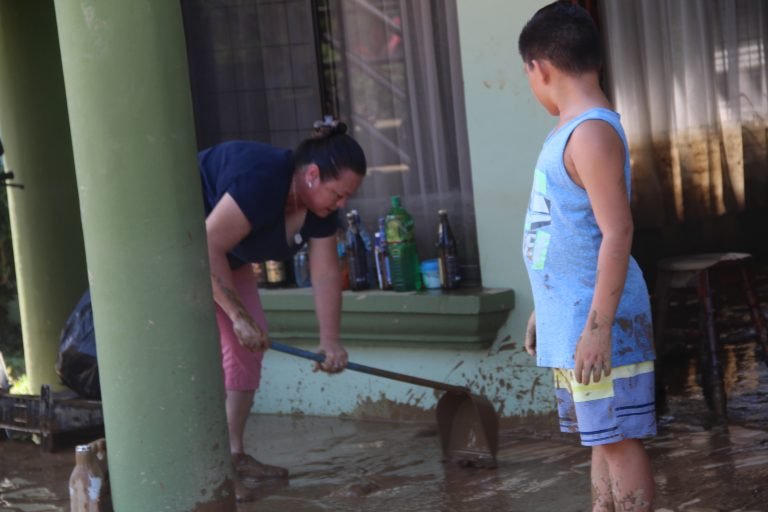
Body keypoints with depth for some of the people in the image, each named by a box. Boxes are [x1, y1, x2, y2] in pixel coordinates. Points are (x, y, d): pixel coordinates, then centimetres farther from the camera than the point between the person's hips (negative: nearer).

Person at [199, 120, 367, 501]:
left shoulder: (317, 204, -8)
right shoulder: (261, 180, -35)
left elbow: (326, 273, -6)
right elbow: (206, 248, -34)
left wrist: (330, 341, -14)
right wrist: (239, 315, -29)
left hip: (222, 254, 9)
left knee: (247, 344, 3)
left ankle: (234, 455, 10)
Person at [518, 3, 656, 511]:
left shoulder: (592, 132, -16)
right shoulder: (571, 129, 14)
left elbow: (617, 233, -22)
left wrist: (599, 325, -24)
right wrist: (543, 310, 25)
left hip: (598, 321, -10)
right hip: (571, 321, 10)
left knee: (620, 438, -5)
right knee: (603, 437, 14)